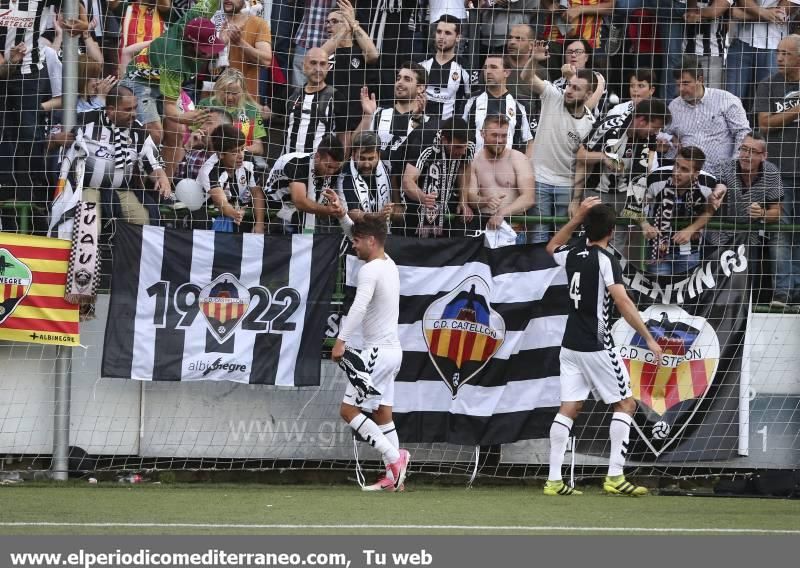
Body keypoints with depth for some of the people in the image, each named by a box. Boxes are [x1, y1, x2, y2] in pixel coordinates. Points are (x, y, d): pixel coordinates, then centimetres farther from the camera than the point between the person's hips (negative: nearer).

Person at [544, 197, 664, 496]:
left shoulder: (573, 253, 6)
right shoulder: (605, 260, -13)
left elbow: (552, 247, 32)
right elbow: (623, 302, -24)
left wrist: (576, 218, 29)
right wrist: (649, 338, -24)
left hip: (570, 345, 7)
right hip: (596, 347, -7)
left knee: (569, 408, 5)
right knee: (625, 404, 4)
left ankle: (554, 480, -2)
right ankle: (615, 477, -4)